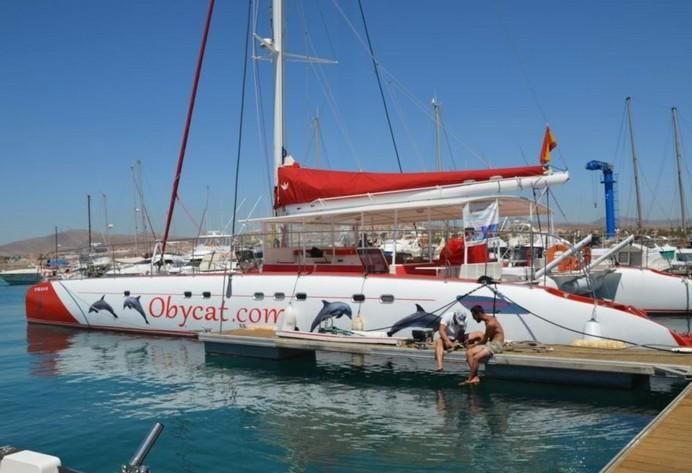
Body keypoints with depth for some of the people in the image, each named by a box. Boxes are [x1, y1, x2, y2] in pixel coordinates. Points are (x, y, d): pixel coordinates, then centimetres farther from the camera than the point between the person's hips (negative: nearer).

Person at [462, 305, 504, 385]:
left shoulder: (490, 323, -20)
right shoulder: (488, 319, 9)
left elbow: (484, 340, -13)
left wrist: (474, 345, 2)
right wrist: (473, 339, 10)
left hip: (496, 345, -10)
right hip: (490, 343, 10)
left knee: (476, 357, -27)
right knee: (469, 353, -7)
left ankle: (469, 380, -15)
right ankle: (475, 377, -15)